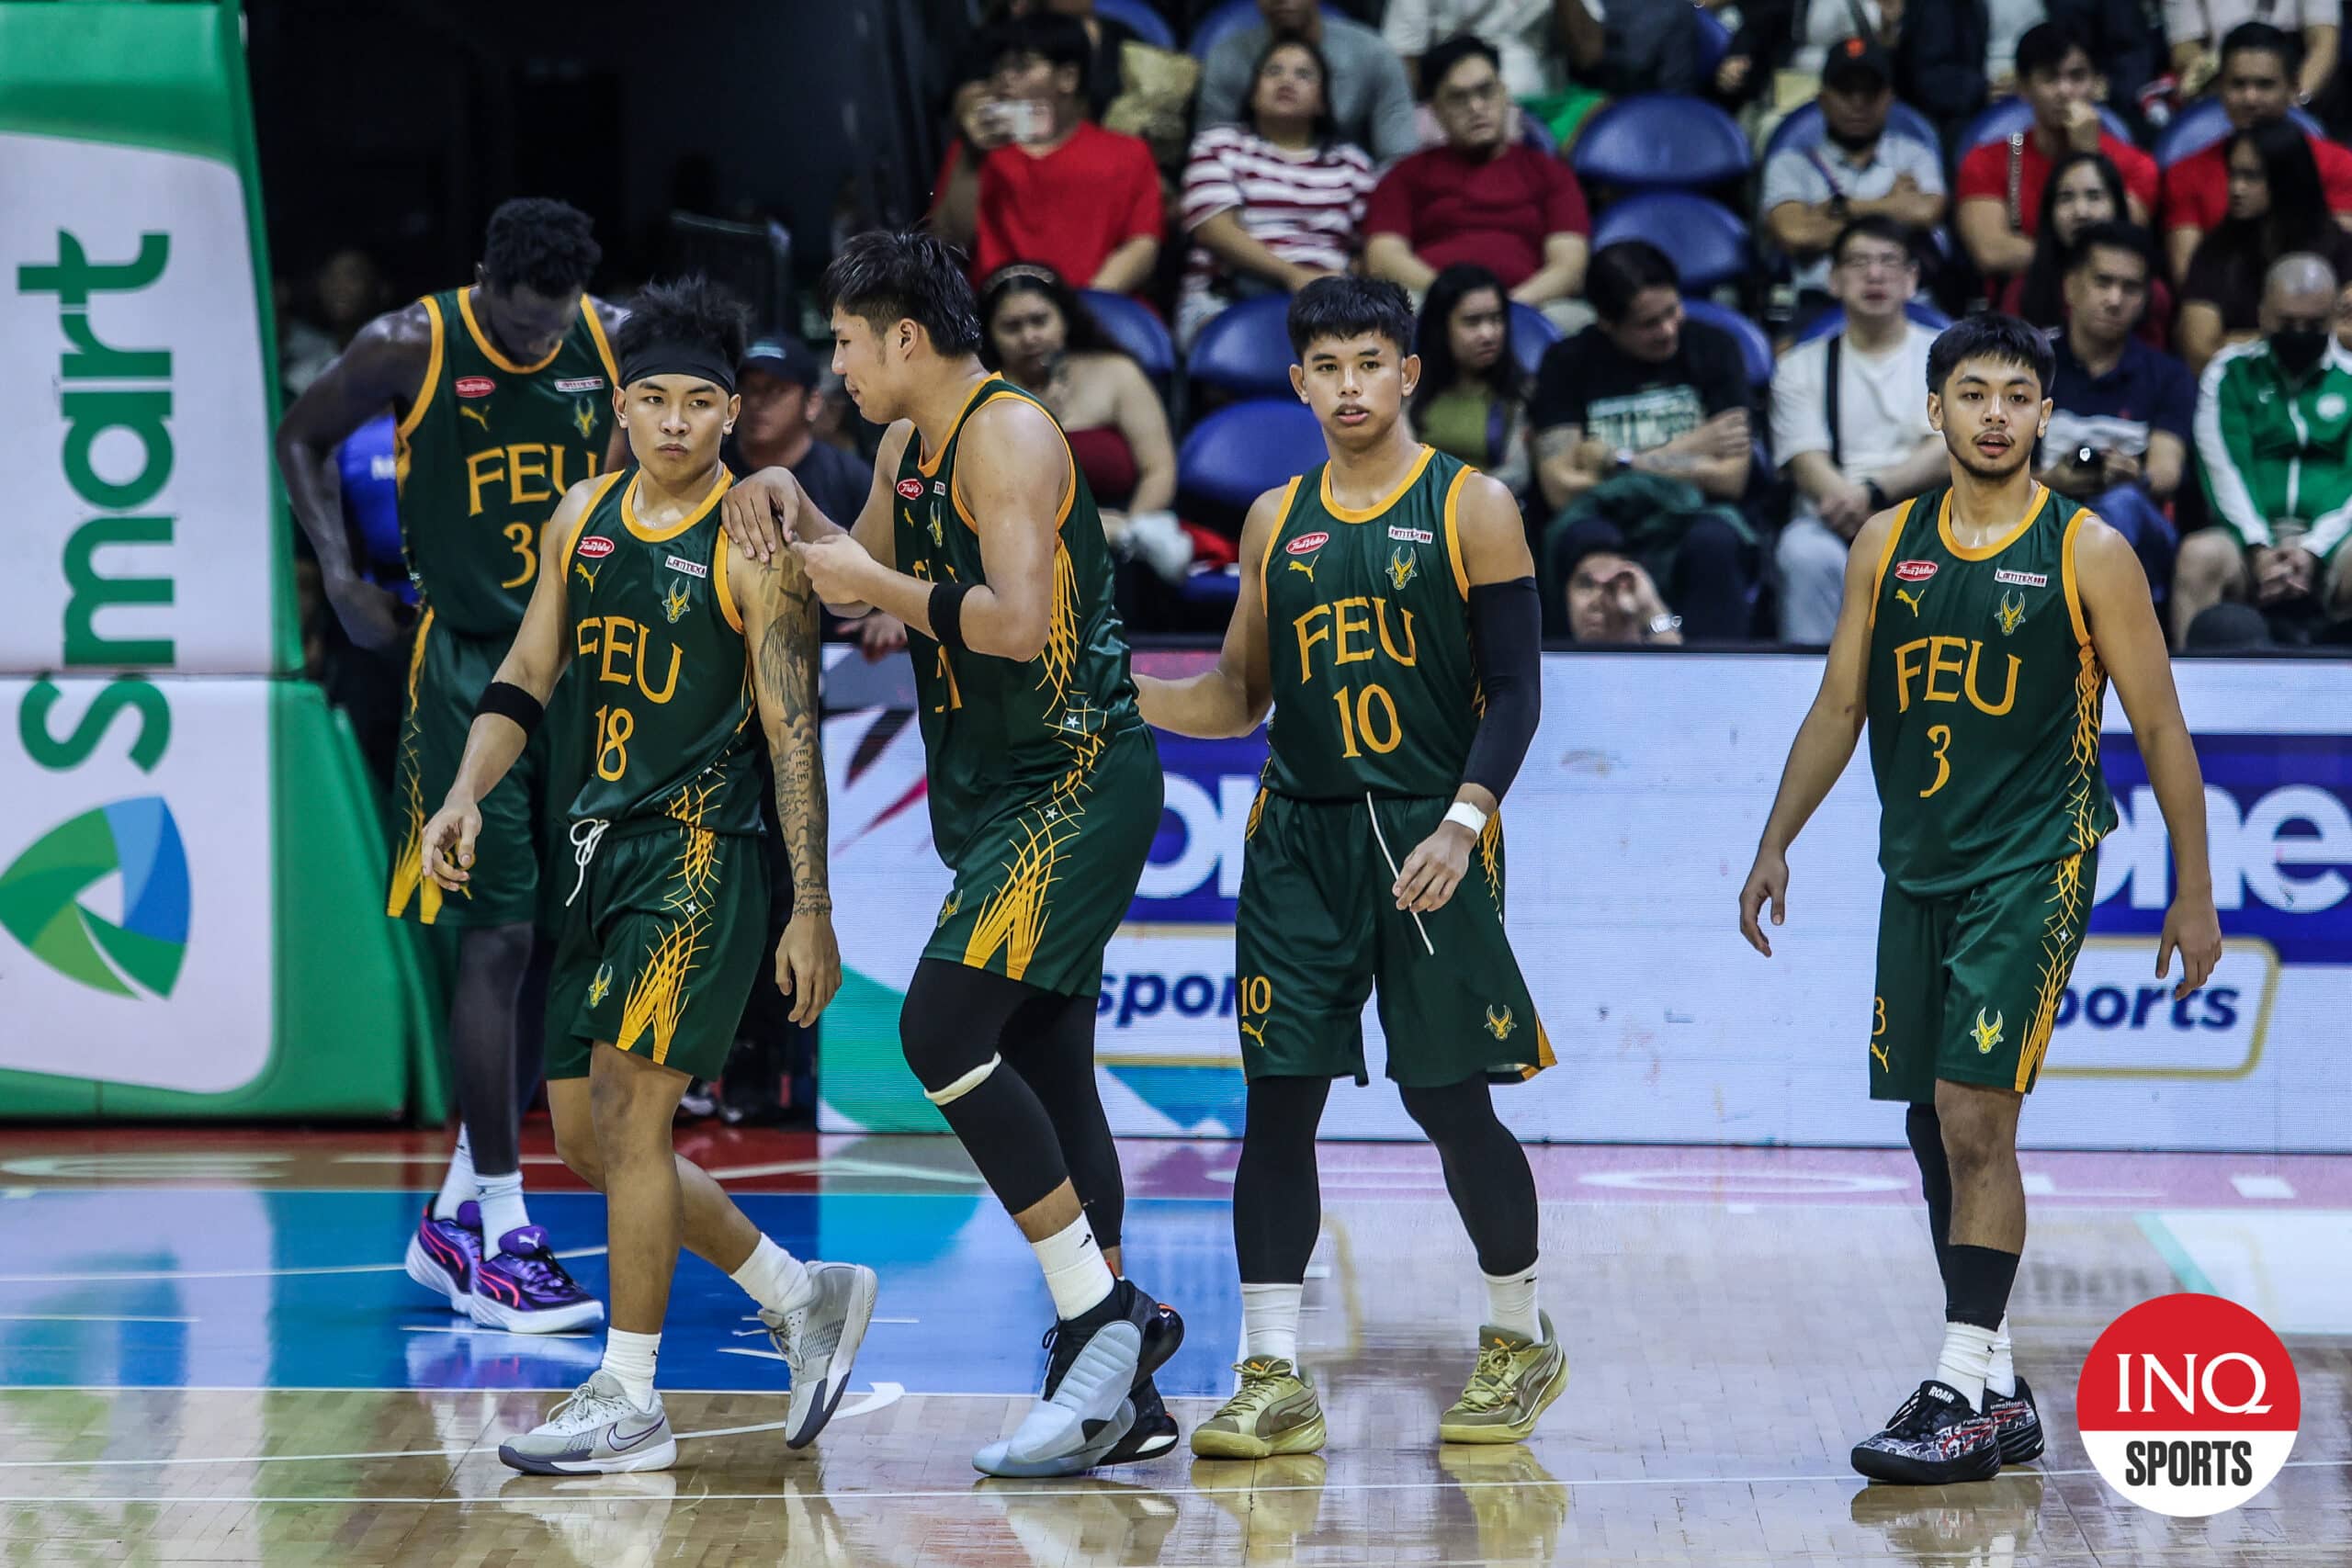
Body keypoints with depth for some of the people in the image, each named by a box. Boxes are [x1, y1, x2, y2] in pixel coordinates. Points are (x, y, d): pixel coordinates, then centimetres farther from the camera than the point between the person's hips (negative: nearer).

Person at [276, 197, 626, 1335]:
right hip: (466, 667, -5)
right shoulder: (413, 346, -9)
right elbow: (304, 437, 6)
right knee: (497, 940, -10)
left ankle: (457, 1215, 20)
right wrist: (342, 578, -2)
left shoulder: (612, 343, 0)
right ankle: (500, 1240, -7)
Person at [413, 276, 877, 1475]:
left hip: (700, 846, -8)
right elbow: (525, 679, 16)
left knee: (626, 1104, -13)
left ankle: (629, 1400, -4)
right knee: (583, 1130, 10)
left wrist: (812, 911, -14)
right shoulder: (585, 515, 9)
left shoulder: (753, 545, -11)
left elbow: (795, 737, -11)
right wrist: (466, 795, 0)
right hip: (602, 838, 8)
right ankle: (805, 1298, 24)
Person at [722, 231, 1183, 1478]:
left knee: (943, 1030, -19)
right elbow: (868, 585, 29)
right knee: (1043, 1080, 8)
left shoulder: (1008, 436, -14)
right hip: (1005, 795, 10)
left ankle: (1100, 1313, -13)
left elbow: (1016, 622, -26)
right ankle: (1119, 1394, 12)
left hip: (1074, 784, -10)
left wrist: (874, 582, -16)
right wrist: (794, 510, 12)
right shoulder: (908, 447, 15)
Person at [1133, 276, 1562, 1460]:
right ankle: (1273, 1380, 0)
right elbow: (1239, 697, 17)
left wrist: (1462, 821, -18)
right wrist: (1113, 691, 0)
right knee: (1277, 1097, -3)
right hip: (1299, 832, 4)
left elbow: (1514, 691, -5)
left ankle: (1521, 1339, 22)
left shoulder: (1473, 509, -2)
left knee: (1449, 1096, 0)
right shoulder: (1276, 520, 12)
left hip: (1428, 837, -4)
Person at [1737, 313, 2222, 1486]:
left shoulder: (2086, 553, -5)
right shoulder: (1886, 545, 8)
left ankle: (1966, 1401, -11)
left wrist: (2194, 893, -4)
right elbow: (1840, 706, 14)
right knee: (1935, 1126, 9)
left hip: (2032, 864, -6)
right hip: (1917, 866, 6)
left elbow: (2160, 729, -2)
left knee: (1974, 1115, -14)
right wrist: (1777, 845, 7)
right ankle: (1997, 1389, 19)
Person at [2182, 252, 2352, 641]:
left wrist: (2312, 550, -15)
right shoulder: (2230, 373, 13)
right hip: (2251, 536, 0)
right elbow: (2224, 468, 0)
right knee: (2199, 555, -34)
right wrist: (2259, 549, -16)